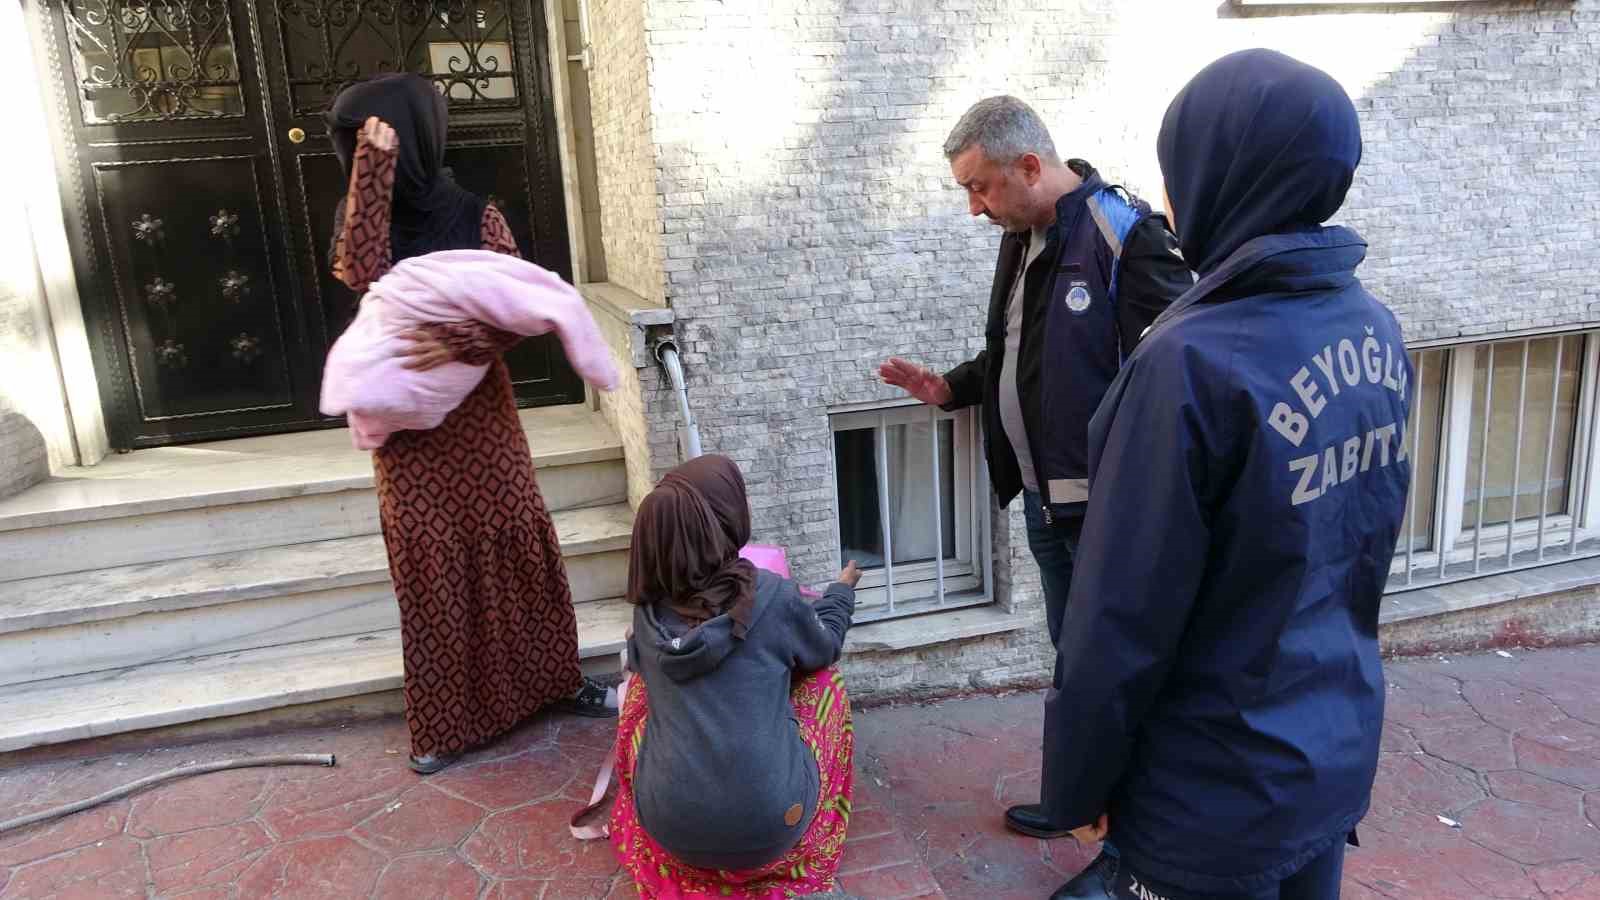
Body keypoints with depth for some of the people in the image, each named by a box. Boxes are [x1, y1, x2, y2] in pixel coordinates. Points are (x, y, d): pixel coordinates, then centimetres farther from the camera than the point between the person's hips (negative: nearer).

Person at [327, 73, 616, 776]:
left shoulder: (476, 218, -4)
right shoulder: (362, 212, 1)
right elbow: (363, 275, -20)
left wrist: (458, 344, -28)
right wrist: (373, 171, -20)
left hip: (481, 414, 0)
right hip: (406, 423, 1)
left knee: (516, 543, 9)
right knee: (427, 562, 5)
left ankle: (555, 680, 27)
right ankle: (444, 719, 18)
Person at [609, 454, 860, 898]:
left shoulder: (649, 608, -2)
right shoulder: (773, 597, -11)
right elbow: (825, 647, 10)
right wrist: (842, 590, 30)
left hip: (668, 828, 3)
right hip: (770, 830, -2)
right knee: (824, 680, 18)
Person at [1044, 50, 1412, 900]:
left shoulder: (1195, 361, -28)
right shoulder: (1375, 330, -4)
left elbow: (1123, 621, -23)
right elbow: (1365, 541, 8)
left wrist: (1079, 783, -8)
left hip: (1218, 794, -7)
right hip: (1339, 756, 7)